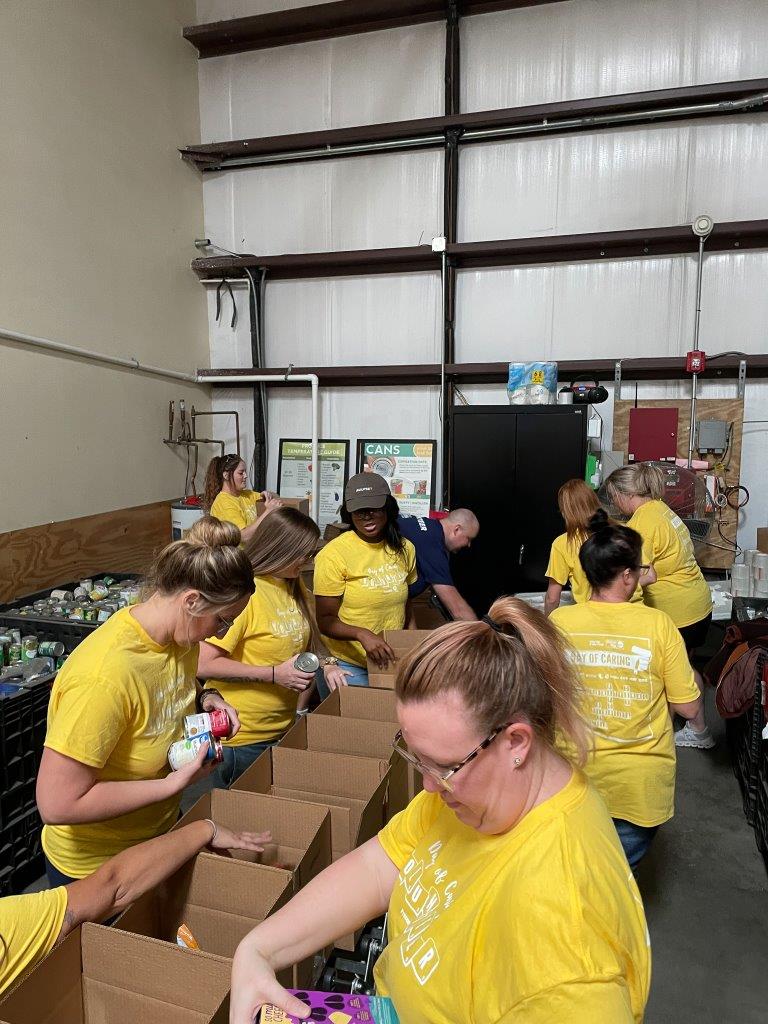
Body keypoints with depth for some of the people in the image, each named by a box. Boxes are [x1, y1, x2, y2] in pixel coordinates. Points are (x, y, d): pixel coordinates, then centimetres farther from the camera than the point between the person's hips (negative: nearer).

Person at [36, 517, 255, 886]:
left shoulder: (179, 636, -12)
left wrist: (205, 699, -11)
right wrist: (173, 783, -29)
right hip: (95, 867, -7)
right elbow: (57, 804, -33)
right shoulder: (103, 675, -37)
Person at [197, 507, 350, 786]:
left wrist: (324, 664, 0)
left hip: (286, 728, 8)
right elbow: (204, 665, -23)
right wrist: (274, 674, -25)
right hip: (243, 739, -7)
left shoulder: (293, 586, 4)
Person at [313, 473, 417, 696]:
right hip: (346, 666, -5)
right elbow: (326, 621, -15)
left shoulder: (404, 549, 1)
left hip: (391, 661, 5)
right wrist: (362, 635, -32)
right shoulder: (333, 554, -16)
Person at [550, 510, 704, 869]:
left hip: (577, 772, 1)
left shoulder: (559, 621, -13)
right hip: (641, 783, -1)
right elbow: (689, 707, -9)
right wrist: (699, 723, 13)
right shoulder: (657, 624, -17)